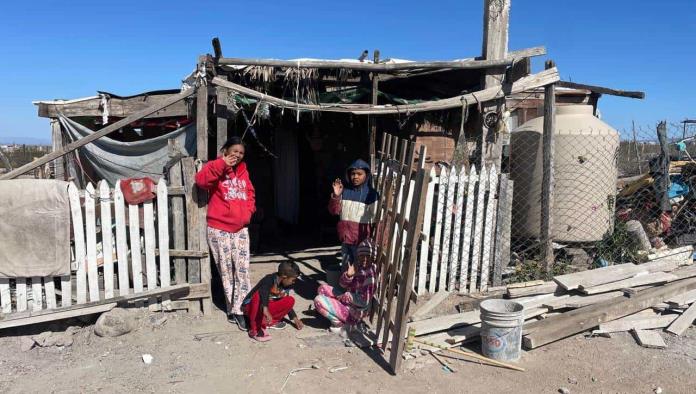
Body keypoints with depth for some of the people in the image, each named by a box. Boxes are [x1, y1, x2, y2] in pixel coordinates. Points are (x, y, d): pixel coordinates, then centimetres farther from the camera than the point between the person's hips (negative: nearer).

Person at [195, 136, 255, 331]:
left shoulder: (243, 171, 14)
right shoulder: (216, 167, -3)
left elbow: (250, 194, 21)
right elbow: (201, 180, -23)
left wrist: (248, 212, 4)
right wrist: (222, 164, -25)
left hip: (240, 228, 5)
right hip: (219, 229, -5)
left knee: (242, 270, -3)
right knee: (226, 271, 3)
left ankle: (238, 310, 1)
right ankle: (235, 310, 14)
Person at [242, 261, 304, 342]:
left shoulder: (286, 286, -3)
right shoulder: (270, 279, -25)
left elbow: (286, 304, 13)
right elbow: (263, 292, -47)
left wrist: (295, 318, 10)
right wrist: (265, 309, -61)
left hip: (267, 308, 6)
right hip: (250, 307, -6)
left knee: (290, 300, -13)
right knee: (258, 295, -40)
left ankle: (271, 322, -1)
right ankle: (255, 330, -30)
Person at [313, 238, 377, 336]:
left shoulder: (371, 273, -24)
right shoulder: (358, 266, 0)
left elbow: (364, 301, -25)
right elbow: (343, 284, 4)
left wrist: (343, 297, -13)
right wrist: (348, 275, -18)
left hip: (355, 310, -9)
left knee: (318, 300, -14)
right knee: (322, 288, 15)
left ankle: (339, 323, -3)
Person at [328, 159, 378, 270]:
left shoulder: (372, 194, -7)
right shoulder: (345, 191, 5)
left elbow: (376, 220, -7)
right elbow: (334, 211, 5)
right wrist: (336, 196, -12)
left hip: (362, 239, -4)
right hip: (346, 237, 5)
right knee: (346, 266, 16)